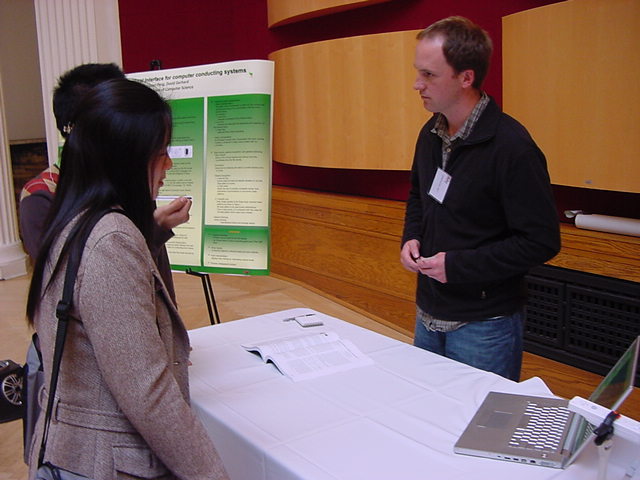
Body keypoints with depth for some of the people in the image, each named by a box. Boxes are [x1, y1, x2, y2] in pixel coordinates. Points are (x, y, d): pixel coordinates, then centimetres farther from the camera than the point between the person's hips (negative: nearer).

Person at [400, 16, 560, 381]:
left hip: (484, 324, -7)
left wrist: (458, 265, -22)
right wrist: (412, 238, -1)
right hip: (429, 312, 7)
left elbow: (543, 241, -20)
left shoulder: (512, 148, -21)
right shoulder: (431, 134, 3)